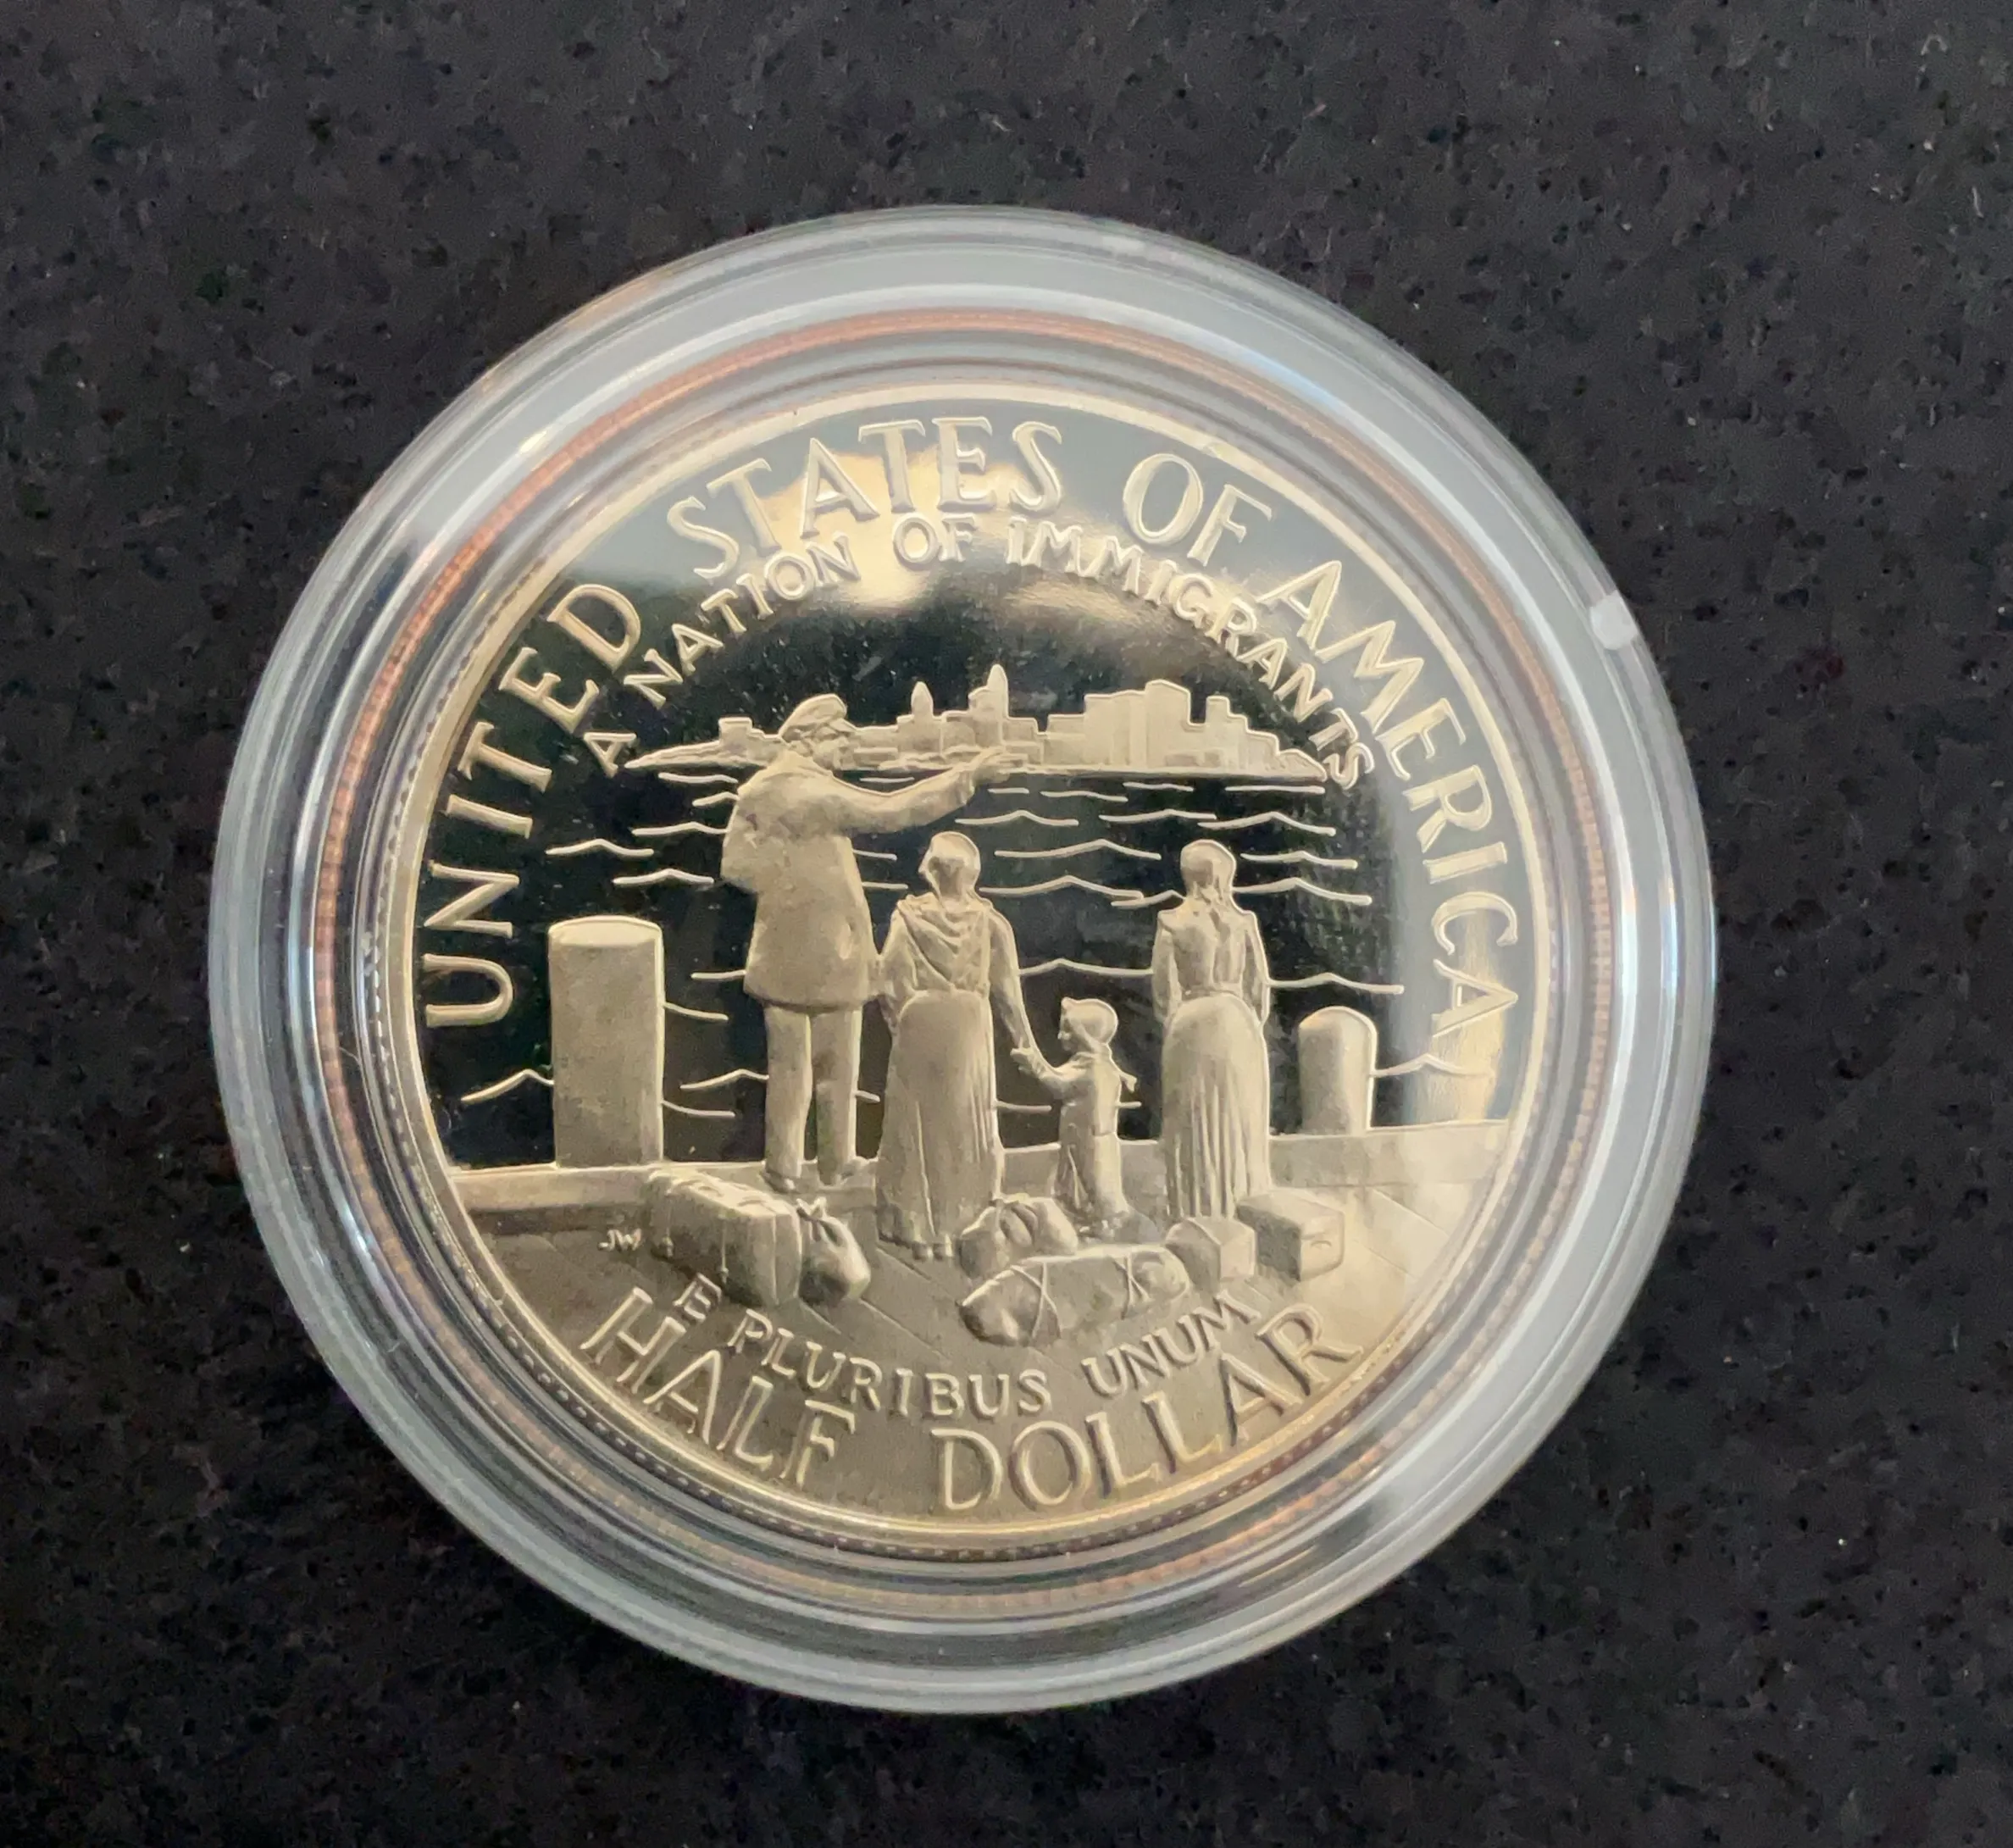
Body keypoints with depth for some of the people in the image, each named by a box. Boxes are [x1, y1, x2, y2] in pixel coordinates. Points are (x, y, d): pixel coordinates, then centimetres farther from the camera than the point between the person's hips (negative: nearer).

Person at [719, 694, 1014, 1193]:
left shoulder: (754, 792, 1)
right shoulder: (819, 793, -18)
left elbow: (735, 864, 3)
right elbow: (892, 810, -22)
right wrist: (968, 776, -21)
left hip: (782, 953, 5)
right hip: (831, 950, -5)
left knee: (789, 1062, 11)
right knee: (837, 1061, 10)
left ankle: (784, 1166, 15)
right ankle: (836, 1161, 21)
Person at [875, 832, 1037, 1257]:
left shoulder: (909, 916, -8)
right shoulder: (988, 922, -6)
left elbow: (890, 983, -10)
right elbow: (1007, 987, -1)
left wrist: (899, 1016, 8)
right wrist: (1023, 1037, 10)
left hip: (918, 1031, -1)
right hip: (967, 1032, 1)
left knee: (916, 1126, 8)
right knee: (962, 1126, 11)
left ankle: (917, 1226, 9)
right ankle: (949, 1227, 14)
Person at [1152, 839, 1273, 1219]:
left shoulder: (1173, 922, -5)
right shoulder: (1243, 921, 0)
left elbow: (1166, 991, -5)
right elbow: (1260, 987, 1)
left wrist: (1171, 1032, 8)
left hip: (1191, 1027, -1)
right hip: (1237, 1022, 1)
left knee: (1196, 1129, 4)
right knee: (1240, 1124, 9)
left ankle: (1200, 1218, 5)